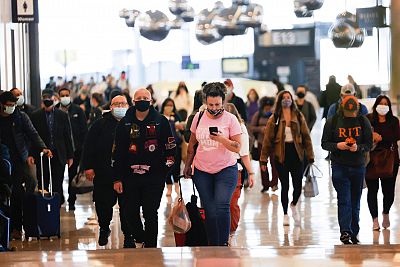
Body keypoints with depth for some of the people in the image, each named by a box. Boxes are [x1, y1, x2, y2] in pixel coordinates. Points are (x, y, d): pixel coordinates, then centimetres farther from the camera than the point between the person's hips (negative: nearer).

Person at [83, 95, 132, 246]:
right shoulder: (101, 125, 4)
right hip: (104, 173, 0)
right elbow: (89, 146, 2)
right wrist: (88, 166, -6)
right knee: (103, 203, 7)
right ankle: (104, 229, 27)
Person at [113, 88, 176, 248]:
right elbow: (117, 153, 9)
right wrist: (117, 179, 4)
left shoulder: (161, 121, 4)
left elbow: (170, 148, 6)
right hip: (130, 176, 2)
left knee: (151, 213, -1)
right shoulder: (124, 123, 9)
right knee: (130, 212, 2)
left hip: (154, 176, -2)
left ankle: (150, 247, 8)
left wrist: (167, 167, -3)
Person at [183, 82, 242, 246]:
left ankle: (223, 243, -11)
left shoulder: (230, 119, -5)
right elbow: (192, 144, 17)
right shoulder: (199, 117, 5)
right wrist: (188, 165, 19)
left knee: (222, 206, -18)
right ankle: (212, 245, 10)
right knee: (209, 210, 3)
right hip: (202, 171, 3)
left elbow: (237, 148, -9)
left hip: (226, 170, -3)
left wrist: (221, 139, -24)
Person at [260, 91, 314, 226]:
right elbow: (267, 139, -1)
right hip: (281, 155, -1)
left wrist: (310, 156, 0)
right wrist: (264, 159, -4)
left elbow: (306, 137, 4)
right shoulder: (274, 119, 0)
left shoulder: (299, 117, 5)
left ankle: (294, 205, 31)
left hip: (296, 154, 1)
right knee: (285, 186, 4)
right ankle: (285, 214, 19)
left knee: (298, 186, 0)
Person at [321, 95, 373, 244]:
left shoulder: (363, 122, 3)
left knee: (355, 202, 7)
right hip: (339, 166, -2)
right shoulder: (332, 122, 1)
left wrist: (359, 148, -18)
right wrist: (337, 146, -17)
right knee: (344, 200, -12)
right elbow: (324, 143, 2)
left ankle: (354, 234, 16)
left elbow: (369, 144, 3)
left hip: (358, 166, 2)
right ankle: (345, 231, -18)